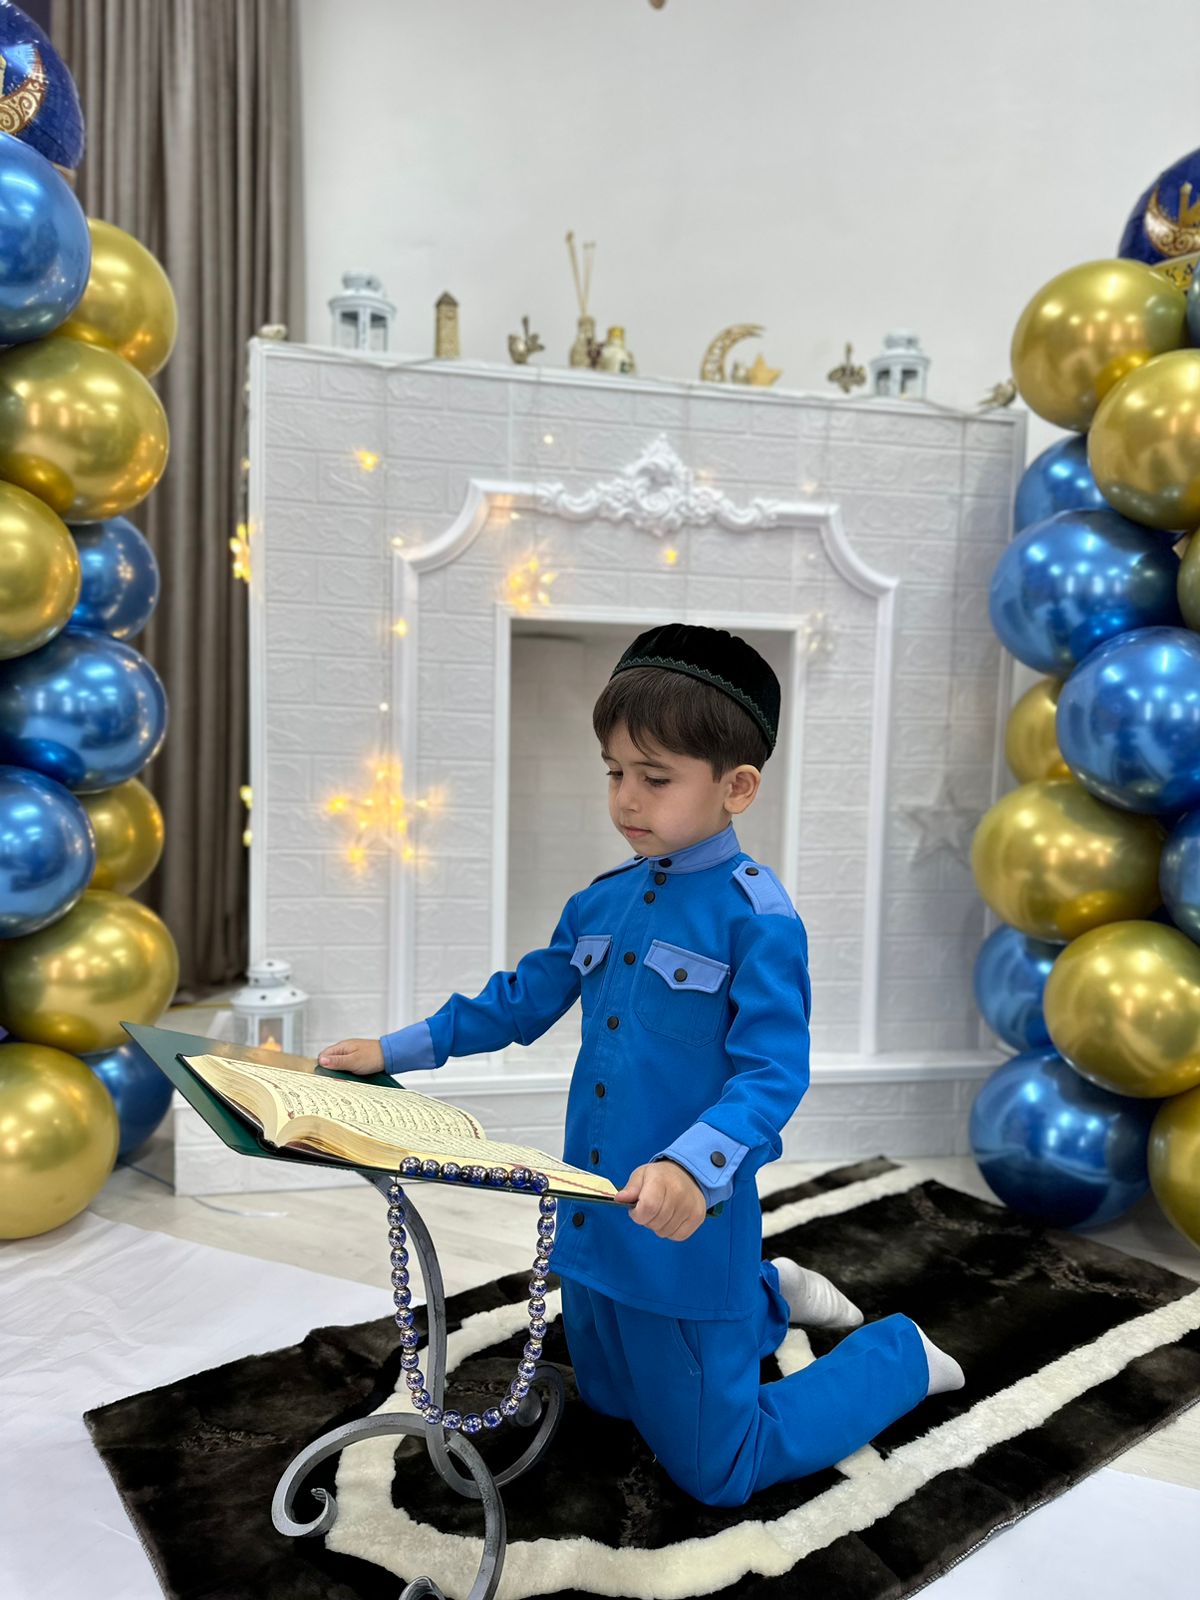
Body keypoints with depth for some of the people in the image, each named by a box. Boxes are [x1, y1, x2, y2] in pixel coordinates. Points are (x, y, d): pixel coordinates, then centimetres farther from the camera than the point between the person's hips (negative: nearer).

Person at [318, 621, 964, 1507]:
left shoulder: (757, 913, -19)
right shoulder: (601, 902, 2)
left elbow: (771, 1072, -24)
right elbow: (519, 1001, 11)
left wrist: (694, 1165, -40)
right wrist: (396, 1049, 8)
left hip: (690, 1229, -7)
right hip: (593, 1214, 8)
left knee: (716, 1472, 10)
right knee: (609, 1400, 29)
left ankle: (902, 1353, 30)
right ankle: (772, 1296, 47)